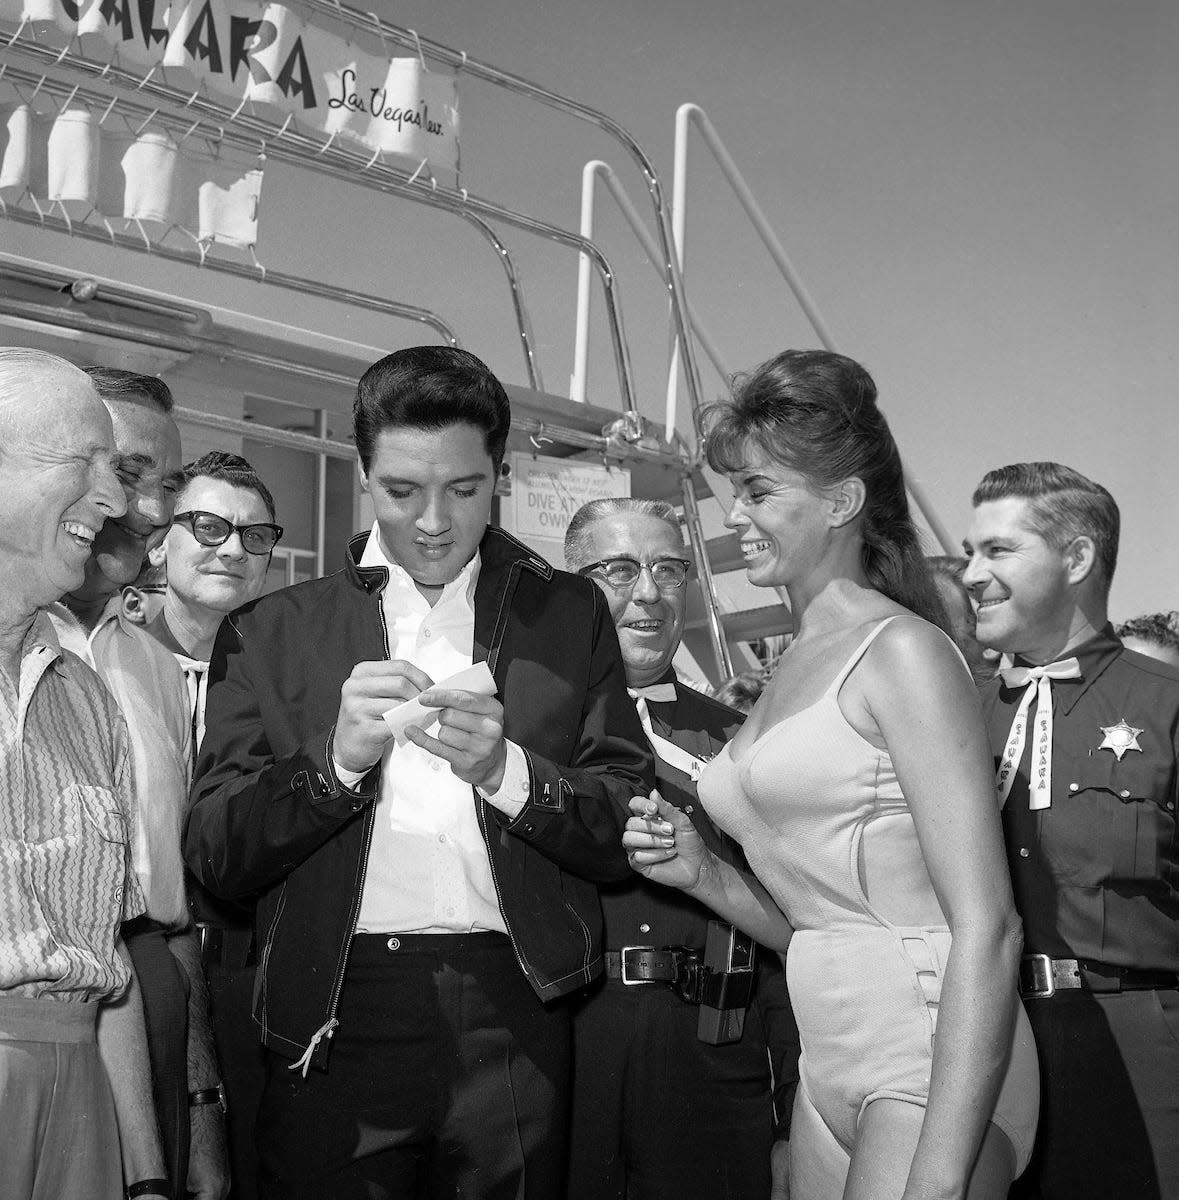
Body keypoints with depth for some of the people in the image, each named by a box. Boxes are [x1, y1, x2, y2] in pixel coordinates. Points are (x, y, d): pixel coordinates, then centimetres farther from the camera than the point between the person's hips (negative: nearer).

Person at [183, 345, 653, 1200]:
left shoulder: (569, 615, 8)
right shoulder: (273, 632, 6)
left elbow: (629, 836, 2)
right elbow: (214, 856, -1)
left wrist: (508, 771, -15)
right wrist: (337, 757, -16)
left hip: (513, 1024, 0)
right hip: (338, 1021, 0)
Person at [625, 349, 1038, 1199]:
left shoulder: (902, 651, -12)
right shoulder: (790, 674, 13)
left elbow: (986, 928, -18)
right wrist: (703, 874, 1)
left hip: (935, 1062, -8)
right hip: (831, 1067, 8)